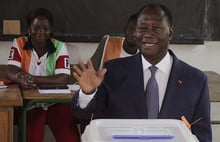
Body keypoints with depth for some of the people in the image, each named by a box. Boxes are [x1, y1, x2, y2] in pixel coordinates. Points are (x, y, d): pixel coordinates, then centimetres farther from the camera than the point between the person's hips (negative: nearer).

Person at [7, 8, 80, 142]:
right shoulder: (19, 44, -1)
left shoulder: (59, 47, -4)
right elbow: (11, 72, -10)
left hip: (56, 102, 0)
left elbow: (64, 78, -16)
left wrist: (33, 79, -27)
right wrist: (21, 80, -35)